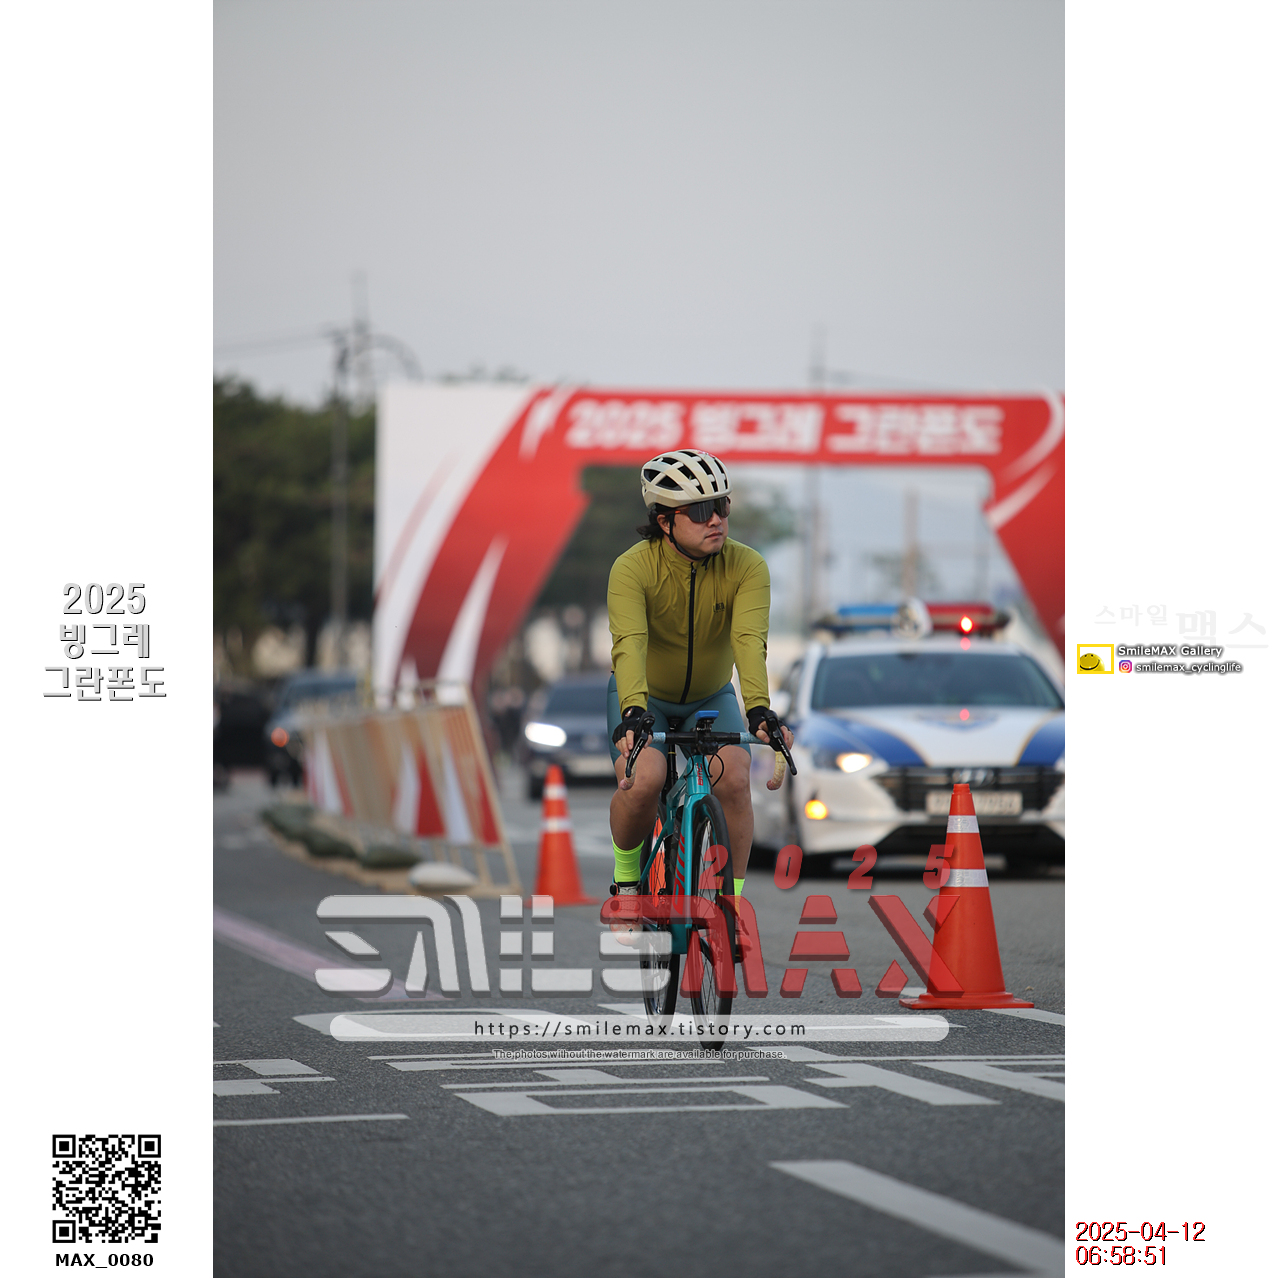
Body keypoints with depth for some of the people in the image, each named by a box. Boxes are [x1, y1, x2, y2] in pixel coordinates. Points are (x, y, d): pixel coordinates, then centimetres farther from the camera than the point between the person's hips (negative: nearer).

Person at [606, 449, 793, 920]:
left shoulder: (746, 566, -21)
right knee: (643, 780, -30)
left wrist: (759, 711, -50)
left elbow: (750, 642, -34)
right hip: (644, 697, -2)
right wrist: (633, 714, -56)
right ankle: (626, 874, 0)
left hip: (711, 699, 2)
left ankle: (732, 899, -9)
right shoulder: (632, 568, -27)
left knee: (734, 779, -26)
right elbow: (629, 645, -40)